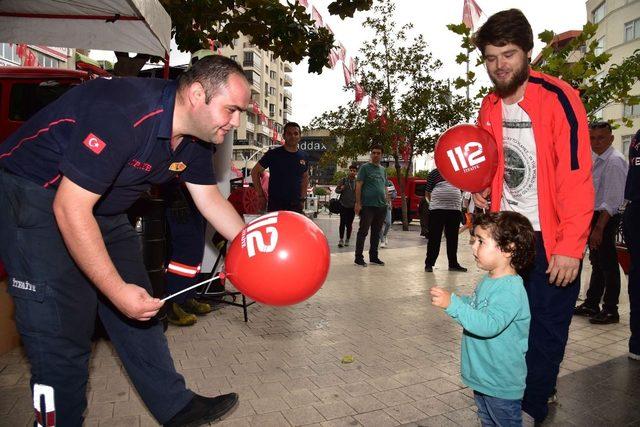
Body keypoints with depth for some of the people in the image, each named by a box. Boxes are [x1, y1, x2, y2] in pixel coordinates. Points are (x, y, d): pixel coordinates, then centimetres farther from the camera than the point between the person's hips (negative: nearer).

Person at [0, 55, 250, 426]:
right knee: (62, 333, -9)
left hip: (104, 208, 8)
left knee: (141, 310, 11)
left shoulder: (196, 136, -5)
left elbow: (211, 199, 4)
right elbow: (70, 208, -32)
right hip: (33, 196, -8)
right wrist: (116, 289, -29)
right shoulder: (124, 114, -33)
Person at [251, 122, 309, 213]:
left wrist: (303, 198, 14)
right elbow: (255, 172, 2)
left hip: (296, 205, 4)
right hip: (275, 204, -4)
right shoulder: (273, 154, -4)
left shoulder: (303, 156, 8)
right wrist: (261, 195, -2)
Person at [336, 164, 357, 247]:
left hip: (352, 206, 1)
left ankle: (347, 240, 19)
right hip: (343, 204, -1)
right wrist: (341, 189, -15)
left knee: (349, 224, 6)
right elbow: (336, 190, 7)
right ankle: (341, 239, 4)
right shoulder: (343, 180, 1)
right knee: (343, 222, -5)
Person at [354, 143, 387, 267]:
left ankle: (373, 257, 22)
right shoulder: (365, 167, -2)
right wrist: (358, 203, -14)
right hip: (367, 205, -6)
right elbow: (358, 186, -7)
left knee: (376, 233, 12)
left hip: (381, 206, 6)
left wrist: (386, 202, 14)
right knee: (363, 231, -2)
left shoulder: (383, 170, 17)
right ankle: (359, 257, 4)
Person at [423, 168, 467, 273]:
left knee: (453, 238, 10)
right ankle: (429, 264, 5)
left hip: (455, 209, 4)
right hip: (437, 209, -4)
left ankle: (453, 263, 20)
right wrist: (433, 202, -3)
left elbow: (462, 189, 23)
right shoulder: (434, 173, 4)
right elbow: (427, 193, 4)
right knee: (434, 237, -2)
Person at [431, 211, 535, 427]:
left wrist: (453, 303, -40)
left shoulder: (510, 290, -29)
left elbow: (489, 324, -39)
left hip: (501, 383, -9)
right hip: (482, 374, 9)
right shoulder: (488, 280, 1)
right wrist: (457, 299, 2)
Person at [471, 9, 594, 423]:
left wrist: (570, 247, -20)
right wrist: (481, 188, -1)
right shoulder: (489, 106, 6)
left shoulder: (558, 99, -13)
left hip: (551, 240, -5)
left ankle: (533, 408, 23)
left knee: (545, 329, 4)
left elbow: (577, 179, -17)